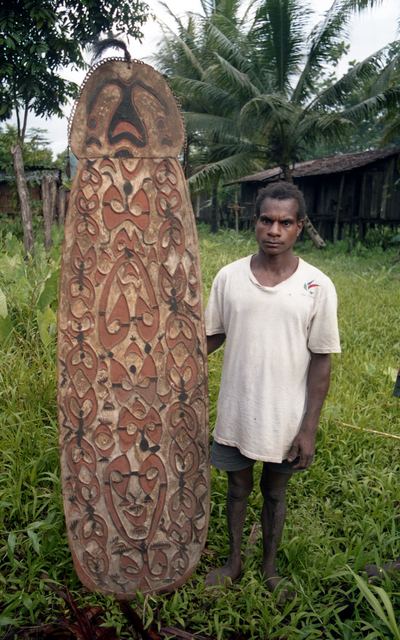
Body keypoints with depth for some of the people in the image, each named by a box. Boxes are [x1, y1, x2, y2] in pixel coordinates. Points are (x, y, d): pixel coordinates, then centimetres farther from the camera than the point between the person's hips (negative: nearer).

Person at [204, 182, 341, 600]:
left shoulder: (317, 287, -11)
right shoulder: (229, 277, -7)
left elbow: (321, 361, -8)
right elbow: (213, 335, 6)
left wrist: (309, 427, -9)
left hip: (286, 419, -1)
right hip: (236, 413, 1)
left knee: (275, 492, 20)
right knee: (238, 488, 20)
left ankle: (269, 568, 46)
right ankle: (234, 562, 46)